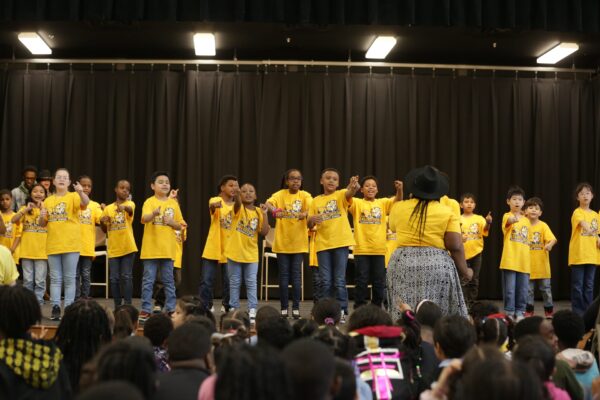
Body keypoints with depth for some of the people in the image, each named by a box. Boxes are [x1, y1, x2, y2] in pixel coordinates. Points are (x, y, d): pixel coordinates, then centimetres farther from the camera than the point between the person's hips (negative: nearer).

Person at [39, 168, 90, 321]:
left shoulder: (74, 196, -3)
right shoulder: (48, 201, 10)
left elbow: (85, 203, -25)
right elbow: (42, 224, 15)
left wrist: (81, 192, -45)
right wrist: (42, 217, -7)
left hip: (71, 245, -4)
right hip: (53, 245, 4)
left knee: (69, 279, 2)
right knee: (55, 279, 6)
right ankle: (55, 308, 9)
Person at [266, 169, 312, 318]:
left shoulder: (305, 195, -1)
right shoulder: (280, 194, -2)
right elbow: (268, 203, -19)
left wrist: (304, 214, -41)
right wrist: (274, 211, -41)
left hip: (299, 242, 0)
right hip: (282, 241, 0)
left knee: (296, 275, 3)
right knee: (283, 275, 5)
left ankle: (296, 307, 11)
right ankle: (284, 307, 13)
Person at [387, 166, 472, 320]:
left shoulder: (399, 207, 5)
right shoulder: (447, 212, -1)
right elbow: (455, 246, -7)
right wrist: (465, 271, 5)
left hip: (402, 265, 2)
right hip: (437, 266, -2)